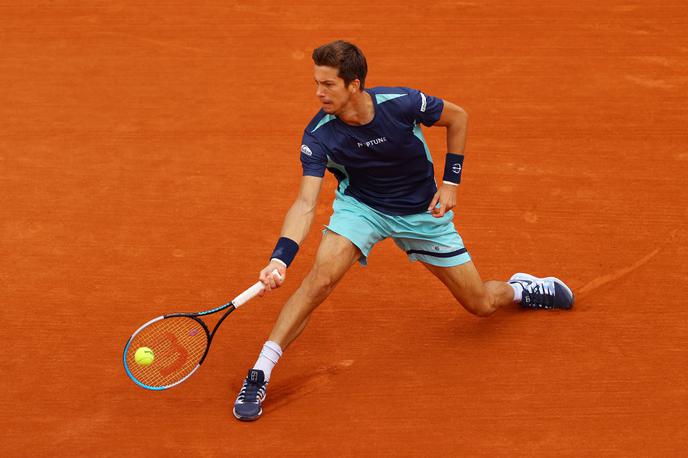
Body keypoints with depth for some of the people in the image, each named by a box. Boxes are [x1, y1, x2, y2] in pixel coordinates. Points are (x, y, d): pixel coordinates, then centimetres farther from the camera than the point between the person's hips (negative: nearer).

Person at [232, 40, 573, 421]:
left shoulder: (402, 103, -27)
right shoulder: (319, 135, -25)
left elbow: (456, 117, -7)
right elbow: (305, 204, -30)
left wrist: (451, 182, -10)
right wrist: (280, 258, -46)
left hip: (422, 211, 1)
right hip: (360, 205, 0)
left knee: (481, 304, 5)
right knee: (321, 277, -29)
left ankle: (520, 289, 43)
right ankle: (258, 375, -22)